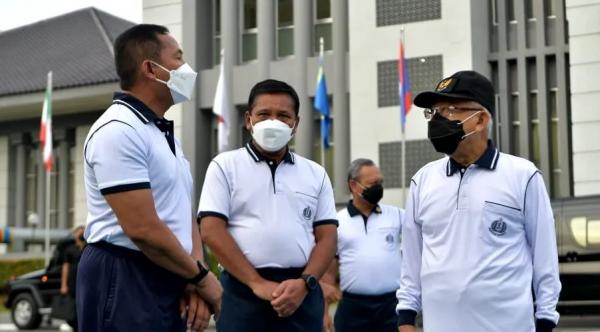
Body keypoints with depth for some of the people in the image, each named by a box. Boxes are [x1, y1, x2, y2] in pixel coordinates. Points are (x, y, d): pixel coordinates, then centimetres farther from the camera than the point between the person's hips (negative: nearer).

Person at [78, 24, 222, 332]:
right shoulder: (118, 131, -16)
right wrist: (201, 276, -10)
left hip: (166, 280, 9)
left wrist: (194, 280, -2)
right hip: (123, 281, -9)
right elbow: (142, 229, -22)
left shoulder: (165, 135, 16)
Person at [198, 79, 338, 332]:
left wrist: (305, 283, -10)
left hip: (301, 291, 3)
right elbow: (212, 231, -4)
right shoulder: (225, 166, 5)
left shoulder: (315, 174, 14)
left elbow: (327, 237, 9)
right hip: (243, 290, -2)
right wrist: (257, 283, -12)